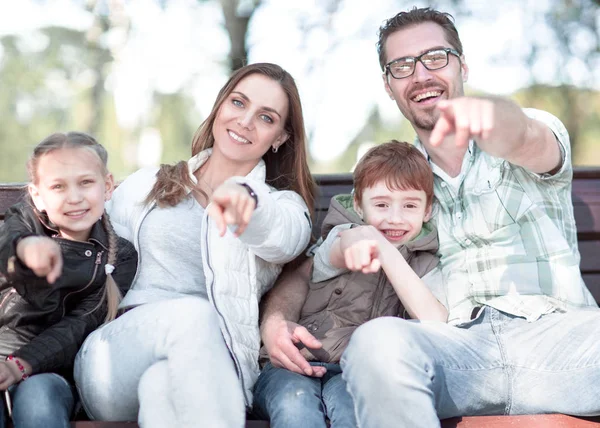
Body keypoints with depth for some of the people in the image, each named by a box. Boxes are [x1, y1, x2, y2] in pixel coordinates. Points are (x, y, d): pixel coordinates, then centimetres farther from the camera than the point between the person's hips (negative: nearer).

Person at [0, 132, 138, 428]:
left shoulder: (120, 256, 4)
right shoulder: (25, 220, 5)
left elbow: (81, 325, -6)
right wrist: (25, 246, -46)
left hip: (49, 370, 0)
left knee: (37, 396, -34)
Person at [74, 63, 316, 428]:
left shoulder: (284, 205, 13)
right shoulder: (145, 188, 22)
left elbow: (281, 240, -13)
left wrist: (246, 196, -38)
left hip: (209, 369, -1)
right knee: (194, 313, -34)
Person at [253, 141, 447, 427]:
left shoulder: (423, 265, 9)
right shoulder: (338, 237, 4)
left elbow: (435, 322, -13)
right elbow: (341, 252, -24)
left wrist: (387, 252, -27)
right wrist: (363, 238, -51)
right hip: (295, 364, -1)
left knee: (354, 402, -34)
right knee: (294, 399, -34)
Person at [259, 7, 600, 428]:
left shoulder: (540, 131, 14)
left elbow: (524, 139, -13)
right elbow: (309, 266, 20)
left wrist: (482, 114, -39)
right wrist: (275, 317, -4)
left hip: (555, 330, -2)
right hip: (456, 344, 2)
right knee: (378, 341, -33)